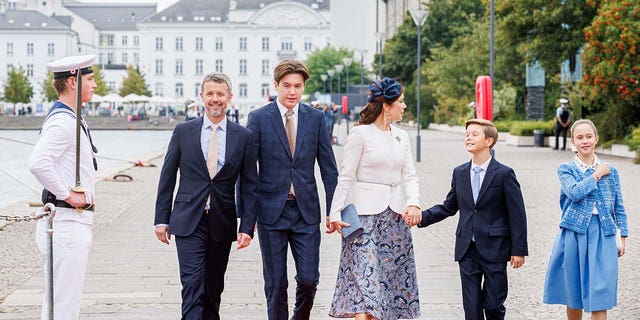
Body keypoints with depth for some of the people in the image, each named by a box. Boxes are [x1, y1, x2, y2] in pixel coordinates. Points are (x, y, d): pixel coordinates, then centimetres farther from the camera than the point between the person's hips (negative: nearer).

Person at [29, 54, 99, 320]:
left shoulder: (70, 119, 17)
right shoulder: (63, 121, -16)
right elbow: (38, 163, -30)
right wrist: (67, 195, -20)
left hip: (75, 221, 11)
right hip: (67, 223, -11)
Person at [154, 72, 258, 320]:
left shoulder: (244, 137, 3)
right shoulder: (183, 132, 3)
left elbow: (249, 186, 3)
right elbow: (167, 177, 6)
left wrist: (247, 227, -4)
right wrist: (161, 219, 2)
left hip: (222, 224, 1)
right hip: (189, 223, -1)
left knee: (214, 289, 11)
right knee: (193, 285, -12)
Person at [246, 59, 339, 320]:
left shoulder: (315, 118, 4)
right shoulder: (259, 118, -1)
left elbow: (328, 167, 7)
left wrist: (333, 210, 3)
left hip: (306, 210, 1)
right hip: (271, 210, -1)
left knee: (309, 279, -1)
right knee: (275, 283, 4)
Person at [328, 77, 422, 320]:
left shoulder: (401, 137, 12)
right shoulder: (360, 134, -6)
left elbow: (409, 176, 8)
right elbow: (346, 177, -6)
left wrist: (414, 203, -10)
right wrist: (335, 213, -12)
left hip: (395, 215, 6)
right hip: (365, 213, -6)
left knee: (393, 273, 6)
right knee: (364, 273, -13)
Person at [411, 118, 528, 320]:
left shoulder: (504, 174, -5)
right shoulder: (459, 173, 9)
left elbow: (517, 214, -5)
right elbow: (449, 206, 16)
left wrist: (518, 250, -7)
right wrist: (423, 217, 0)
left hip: (494, 249, -4)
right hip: (467, 249, 4)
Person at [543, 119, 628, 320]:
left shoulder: (609, 170, 8)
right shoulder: (566, 169, 4)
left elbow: (619, 207, 12)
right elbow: (575, 193, -16)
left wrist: (624, 237, 7)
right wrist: (597, 175, -7)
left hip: (602, 235, 0)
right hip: (574, 233, 0)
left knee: (599, 296, -5)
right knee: (573, 295, 9)